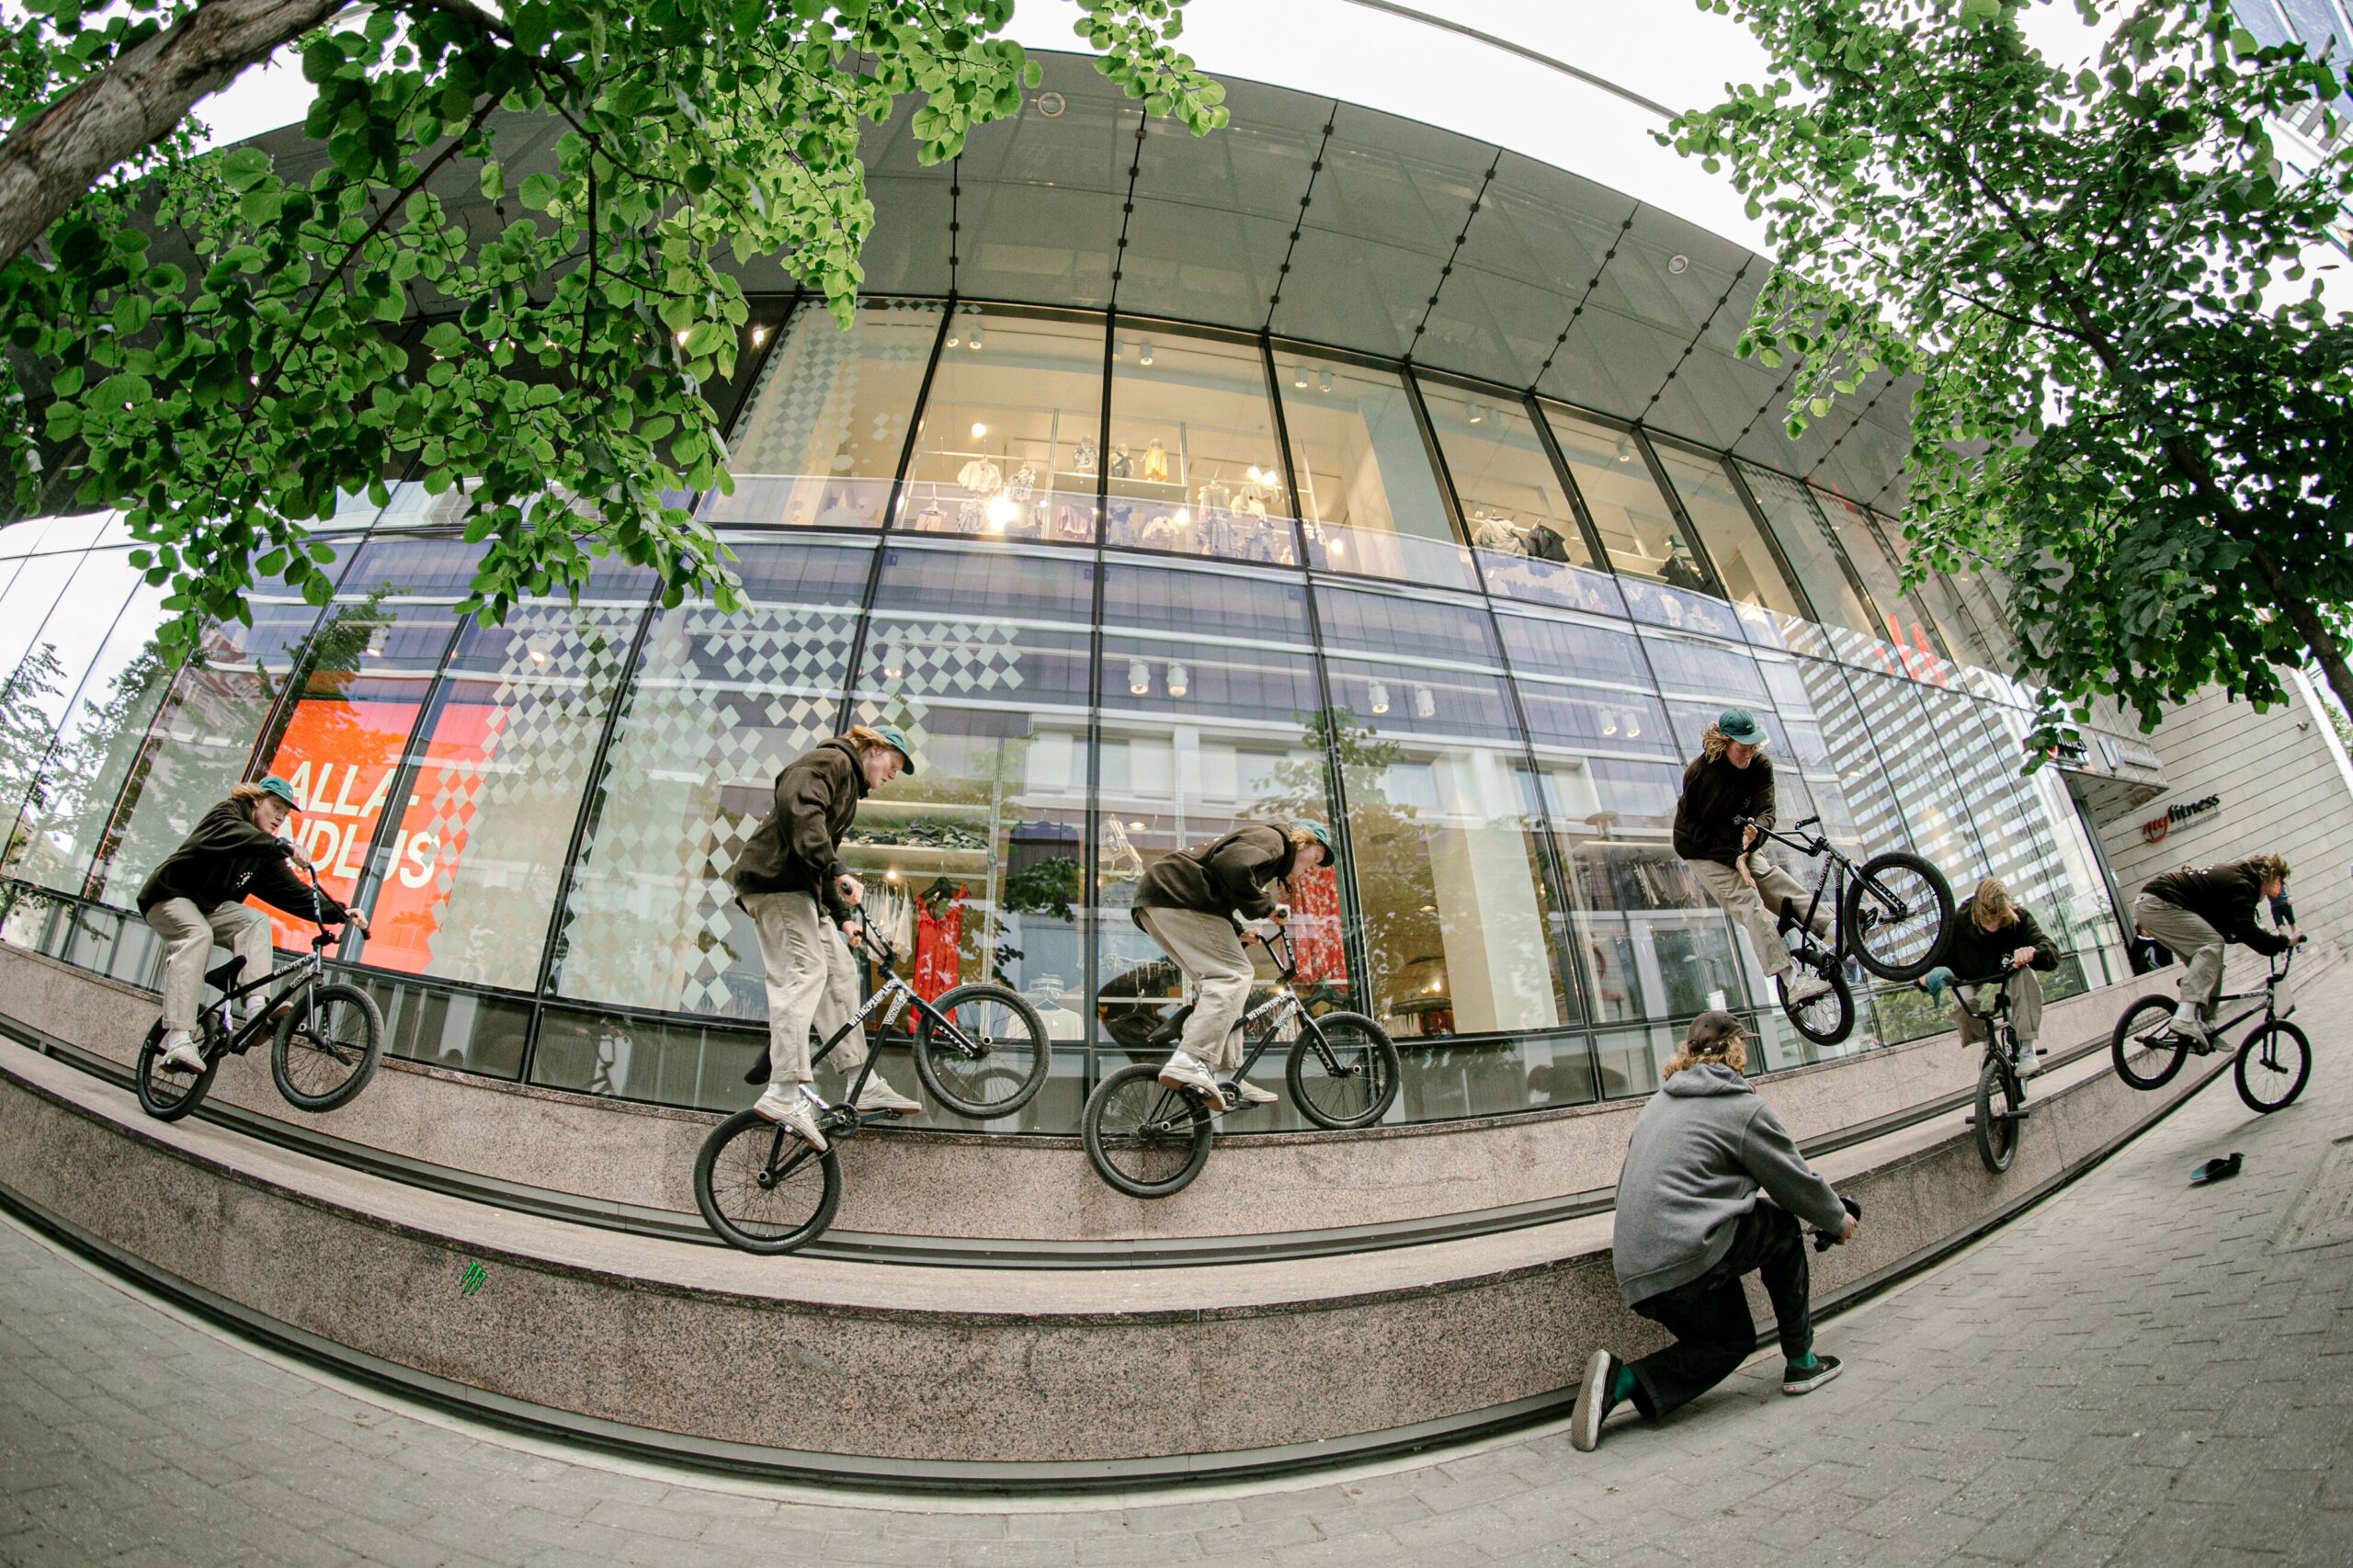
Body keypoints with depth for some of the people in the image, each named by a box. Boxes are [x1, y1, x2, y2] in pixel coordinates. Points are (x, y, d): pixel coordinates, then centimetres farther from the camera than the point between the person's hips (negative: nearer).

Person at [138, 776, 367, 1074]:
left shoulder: (265, 853, 8)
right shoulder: (227, 813, -10)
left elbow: (292, 892, 0)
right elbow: (231, 836, -36)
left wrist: (338, 913, -14)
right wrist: (281, 845, -53)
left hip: (209, 907, 7)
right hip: (170, 895, -7)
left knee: (256, 923, -19)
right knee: (197, 935, -33)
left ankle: (256, 1007, -34)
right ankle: (178, 1041, -44)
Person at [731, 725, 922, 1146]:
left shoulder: (850, 785, 26)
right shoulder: (832, 760, -5)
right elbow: (799, 806, -24)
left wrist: (840, 897, 14)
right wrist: (835, 870, -30)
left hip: (802, 885, 11)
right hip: (776, 879, -11)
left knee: (840, 973, 6)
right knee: (803, 972, -21)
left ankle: (866, 1085, 7)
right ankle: (784, 1093, -28)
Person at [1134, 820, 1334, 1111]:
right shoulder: (1272, 838, -2)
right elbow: (1232, 866, -21)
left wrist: (1238, 930, 17)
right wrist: (1266, 907, -10)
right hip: (1178, 897, -11)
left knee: (1220, 980, 11)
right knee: (1233, 975, -15)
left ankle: (1226, 1079, 9)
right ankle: (1188, 1064, -27)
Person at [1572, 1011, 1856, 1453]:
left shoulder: (1659, 1102, 20)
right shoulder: (1745, 1109, -1)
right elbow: (1798, 1184, 9)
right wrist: (1839, 1220, 27)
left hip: (1634, 1272, 7)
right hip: (1687, 1259, -7)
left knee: (1733, 1339, 24)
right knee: (1782, 1227, 17)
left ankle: (1623, 1379, 3)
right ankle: (1800, 1363, 25)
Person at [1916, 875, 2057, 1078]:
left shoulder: (2018, 918, -21)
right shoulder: (1959, 920, -23)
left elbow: (2052, 953, -31)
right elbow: (1941, 956, -17)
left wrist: (2033, 952, -56)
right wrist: (1927, 976, -40)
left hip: (2008, 974, 1)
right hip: (1971, 981, -1)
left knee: (2024, 974, -34)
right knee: (1961, 1005, -35)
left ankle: (2026, 1047, -23)